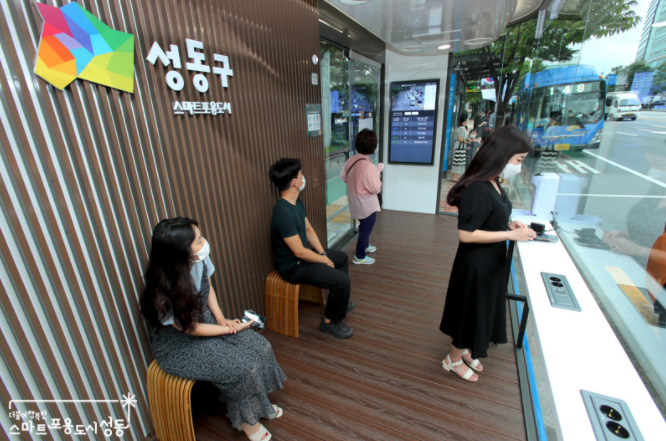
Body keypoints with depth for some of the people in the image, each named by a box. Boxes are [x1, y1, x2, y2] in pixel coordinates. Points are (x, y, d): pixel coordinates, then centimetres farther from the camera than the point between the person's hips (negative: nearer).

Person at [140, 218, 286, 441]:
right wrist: (231, 329, -12)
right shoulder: (164, 291, -33)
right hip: (178, 346, -6)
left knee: (261, 347, -7)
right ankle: (247, 421, 14)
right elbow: (191, 329, -20)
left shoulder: (199, 260, -17)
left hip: (206, 319, 6)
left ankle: (259, 405, 20)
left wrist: (221, 318, -8)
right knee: (244, 368, -17)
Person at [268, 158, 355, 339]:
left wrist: (322, 252, -1)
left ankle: (339, 301, 39)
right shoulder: (284, 212, -32)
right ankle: (330, 322, 6)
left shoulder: (297, 202, 0)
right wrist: (324, 260, -14)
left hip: (303, 254, 10)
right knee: (342, 280, -19)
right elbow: (299, 252, -29)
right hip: (293, 266, -10)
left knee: (342, 257, 23)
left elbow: (308, 230, 10)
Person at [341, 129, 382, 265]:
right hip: (367, 205, -8)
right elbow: (376, 188, -25)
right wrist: (377, 176, -7)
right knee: (365, 229, 11)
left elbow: (343, 176, 7)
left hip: (355, 202, 8)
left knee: (364, 226, 29)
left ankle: (365, 246, 50)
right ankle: (360, 257, 25)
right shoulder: (368, 166, -30)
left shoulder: (351, 160, -6)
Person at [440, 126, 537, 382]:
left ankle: (463, 349, 49)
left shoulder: (493, 183, 2)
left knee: (483, 309, 25)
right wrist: (510, 235, -24)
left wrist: (508, 224, 0)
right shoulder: (477, 189, -28)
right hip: (477, 265, -9)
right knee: (471, 311, 10)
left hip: (491, 261, 9)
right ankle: (453, 360, 35)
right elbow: (466, 234, -29)